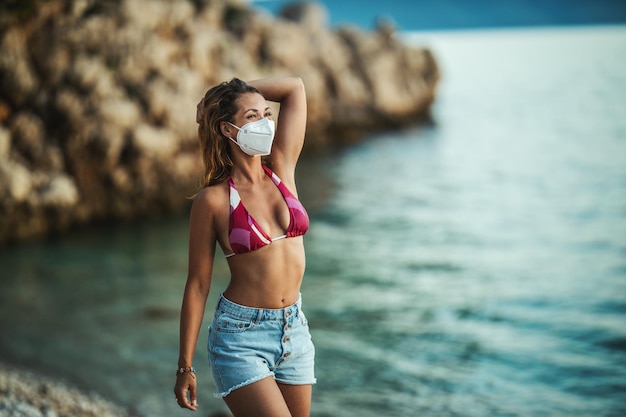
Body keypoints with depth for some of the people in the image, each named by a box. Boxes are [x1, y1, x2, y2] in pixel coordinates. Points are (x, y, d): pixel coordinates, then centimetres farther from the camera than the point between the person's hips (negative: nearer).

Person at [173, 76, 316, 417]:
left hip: (294, 329, 5)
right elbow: (197, 285, -5)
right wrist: (185, 366, -4)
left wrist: (240, 91, 5)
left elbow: (295, 87, 4)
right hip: (240, 337, -5)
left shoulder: (283, 170, 3)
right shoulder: (213, 199, -9)